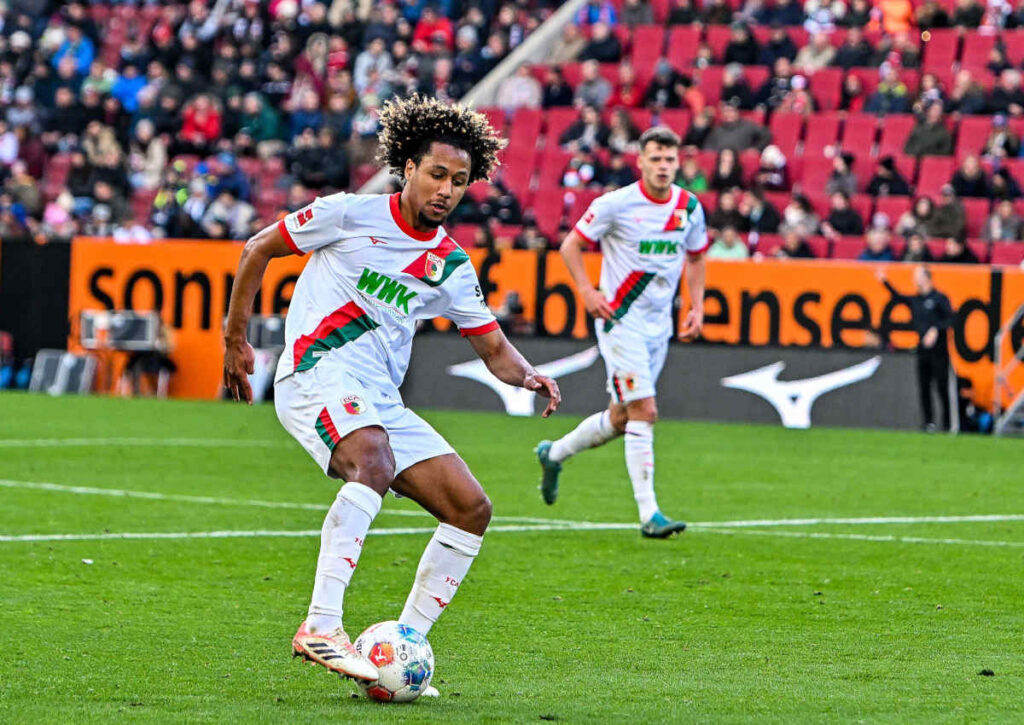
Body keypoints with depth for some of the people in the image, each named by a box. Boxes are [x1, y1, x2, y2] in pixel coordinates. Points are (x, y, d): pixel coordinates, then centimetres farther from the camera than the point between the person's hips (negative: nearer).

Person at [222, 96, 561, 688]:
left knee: (472, 509, -2)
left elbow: (494, 349, 17)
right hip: (317, 375, -7)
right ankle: (321, 627, -43)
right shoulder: (351, 215, -1)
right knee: (375, 466, -37)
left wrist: (529, 376, -5)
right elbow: (259, 249, 8)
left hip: (381, 403, 7)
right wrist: (237, 340, 8)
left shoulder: (451, 266, 14)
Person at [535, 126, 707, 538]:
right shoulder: (616, 204, -12)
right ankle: (649, 514, -15)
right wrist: (587, 291, -18)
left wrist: (697, 307, 7)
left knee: (621, 418, 13)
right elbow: (570, 245, -4)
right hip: (620, 319, -6)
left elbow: (696, 256, 19)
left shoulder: (690, 208, 3)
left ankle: (554, 454, 39)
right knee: (644, 411, -16)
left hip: (659, 326, 6)